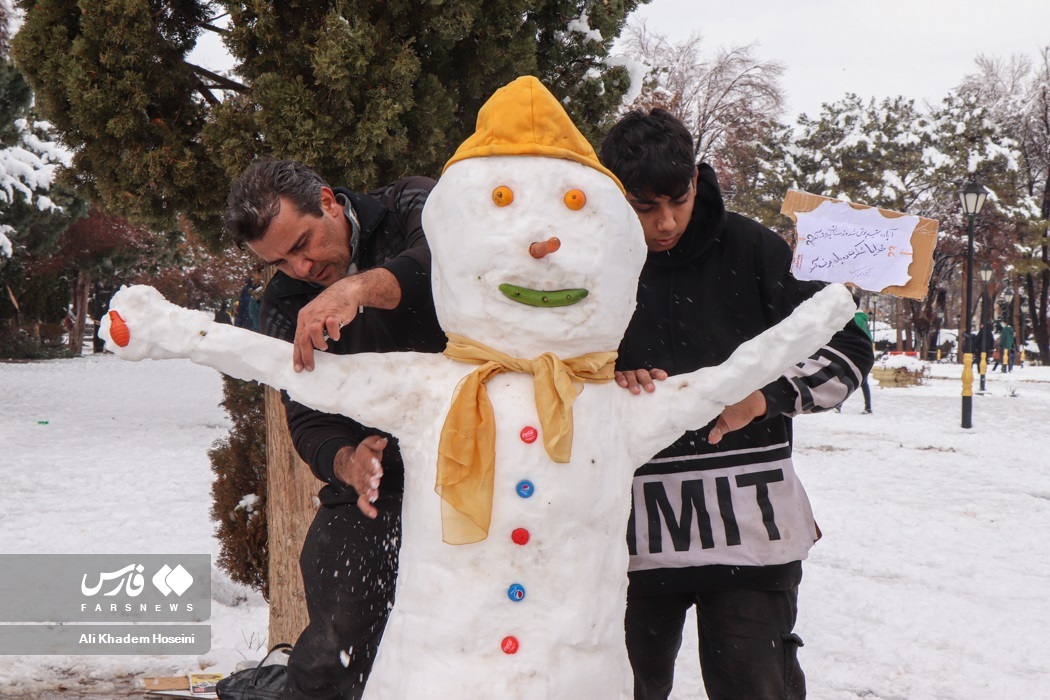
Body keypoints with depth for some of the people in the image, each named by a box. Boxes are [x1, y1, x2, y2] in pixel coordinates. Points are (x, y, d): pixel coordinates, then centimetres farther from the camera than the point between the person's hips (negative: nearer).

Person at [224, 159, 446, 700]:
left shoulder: (410, 208, -3)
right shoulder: (286, 305, 6)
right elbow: (308, 421, -1)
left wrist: (359, 287, -45)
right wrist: (348, 463, -25)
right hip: (373, 489, 2)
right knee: (332, 651, -7)